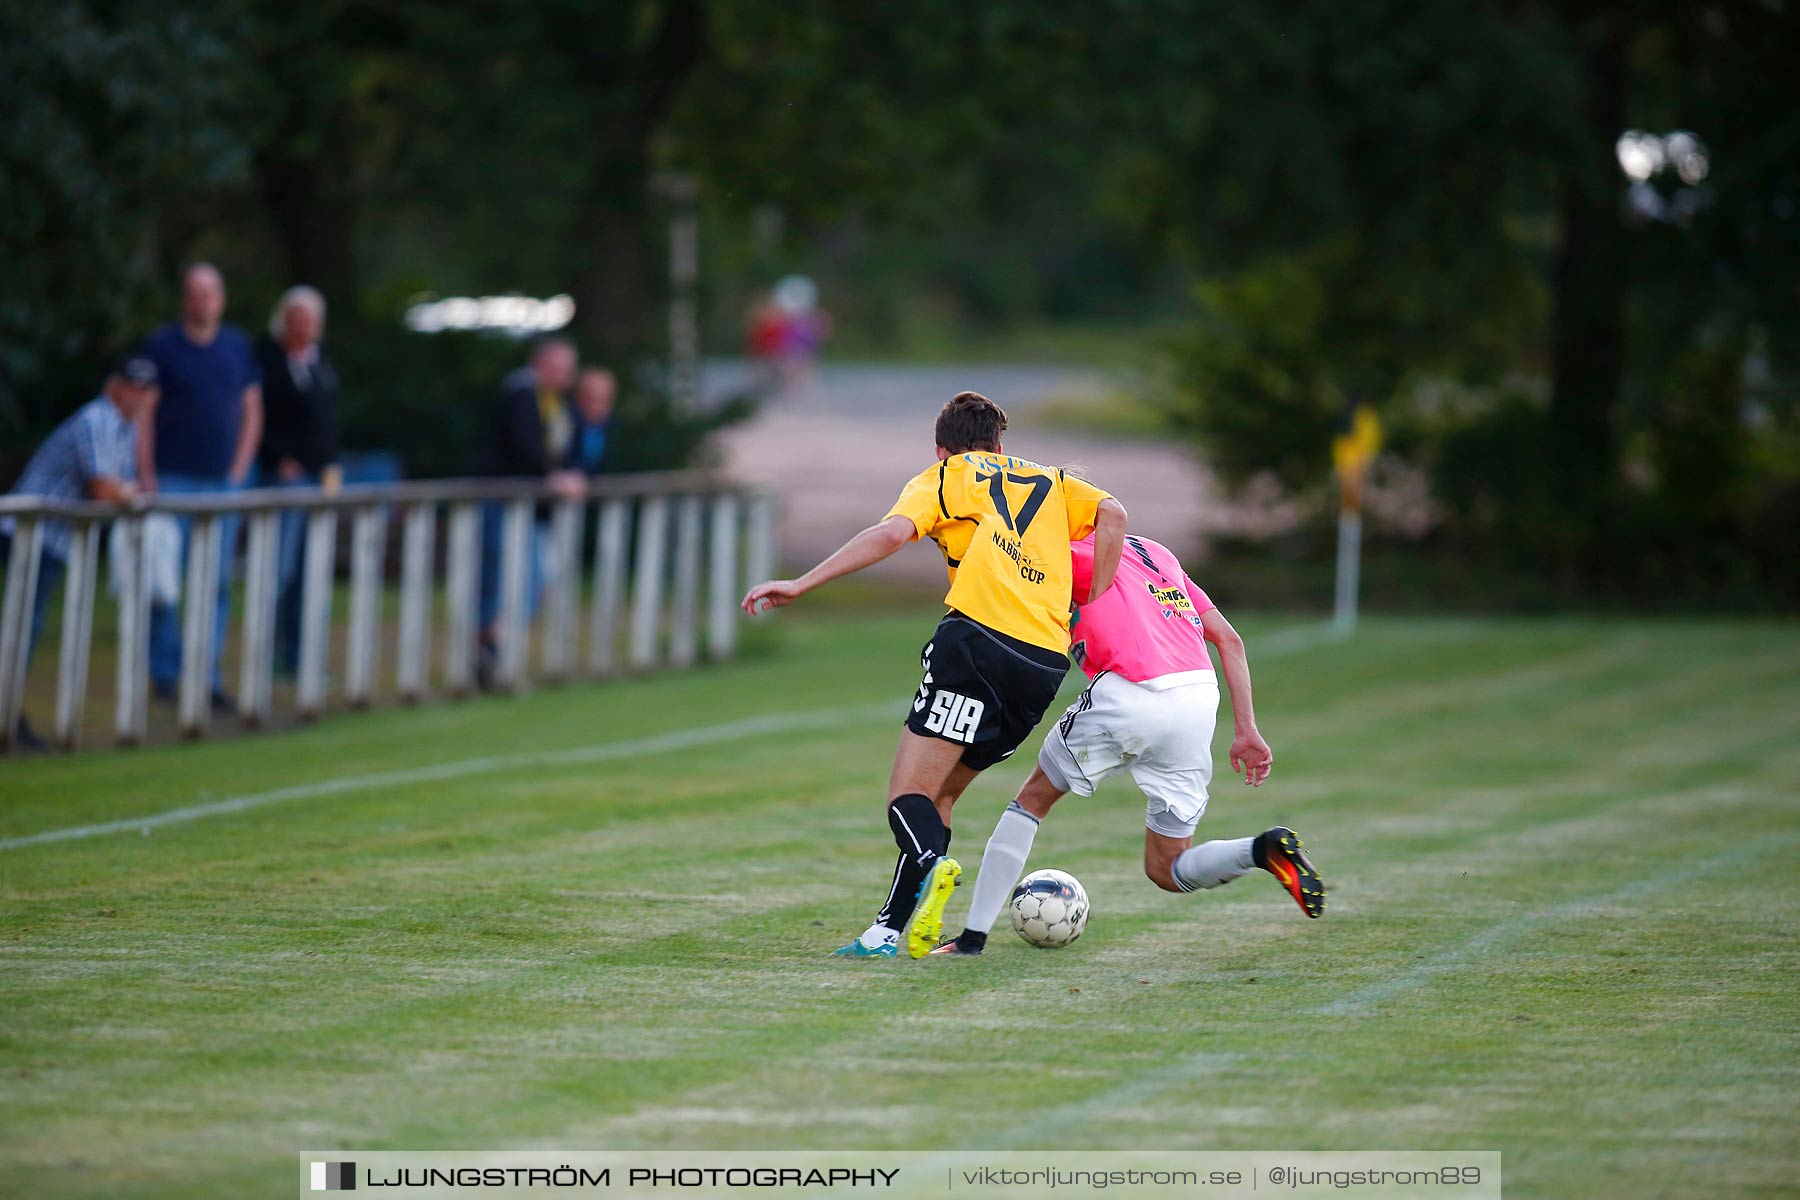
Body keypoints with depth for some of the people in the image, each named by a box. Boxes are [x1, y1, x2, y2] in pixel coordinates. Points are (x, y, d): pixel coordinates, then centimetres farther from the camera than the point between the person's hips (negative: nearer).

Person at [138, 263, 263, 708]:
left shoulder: (236, 346, 10)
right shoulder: (162, 345, -1)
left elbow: (251, 412, 15)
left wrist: (239, 469, 5)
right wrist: (146, 478, -9)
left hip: (222, 482, 3)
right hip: (173, 482, -3)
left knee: (217, 583, 0)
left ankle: (207, 676, 3)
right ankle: (165, 674, 5)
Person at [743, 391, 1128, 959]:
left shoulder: (943, 477, 16)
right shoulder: (1049, 481, 28)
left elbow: (891, 534, -2)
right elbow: (1111, 513, 10)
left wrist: (800, 584, -4)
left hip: (978, 635, -5)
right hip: (1046, 663, 5)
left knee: (908, 791, -9)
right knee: (938, 791, 14)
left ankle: (930, 863, -41)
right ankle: (895, 927, 3)